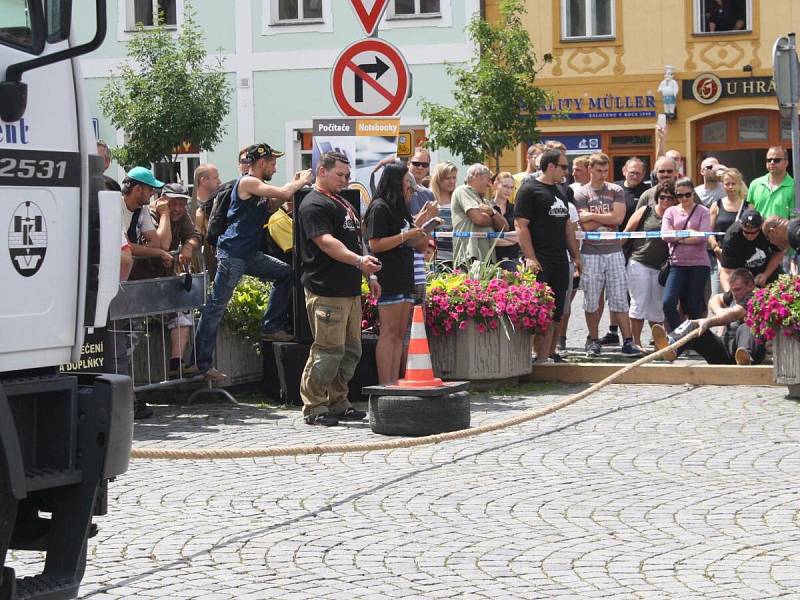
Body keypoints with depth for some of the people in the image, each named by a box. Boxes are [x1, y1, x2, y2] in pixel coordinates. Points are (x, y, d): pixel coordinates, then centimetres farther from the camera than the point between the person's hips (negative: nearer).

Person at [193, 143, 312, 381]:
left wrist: (295, 184, 16)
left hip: (249, 254, 10)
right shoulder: (247, 182, -14)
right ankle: (202, 363, -6)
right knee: (216, 307, -7)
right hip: (232, 254, -10)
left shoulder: (255, 186, 15)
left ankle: (270, 327, 16)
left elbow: (271, 205, 26)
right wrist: (302, 181, -2)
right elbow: (284, 194, -20)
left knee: (285, 273, 13)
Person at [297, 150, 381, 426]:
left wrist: (369, 275, 23)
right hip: (327, 292, -10)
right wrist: (359, 261, -34)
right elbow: (326, 242, -23)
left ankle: (338, 403, 20)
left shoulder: (342, 202, 21)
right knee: (329, 351, -9)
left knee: (351, 351, 12)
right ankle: (314, 407, -1)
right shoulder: (314, 205, -10)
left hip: (350, 289, 10)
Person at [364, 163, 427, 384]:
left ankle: (394, 383, 7)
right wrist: (406, 236, -16)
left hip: (404, 278, 9)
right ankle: (385, 385, -13)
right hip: (388, 279, -9)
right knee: (389, 332, -11)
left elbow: (419, 247, 27)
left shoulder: (400, 209, 21)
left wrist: (423, 237, 6)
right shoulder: (380, 208, -7)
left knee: (400, 333, 6)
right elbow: (375, 244, -15)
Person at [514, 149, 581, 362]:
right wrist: (530, 258, -20)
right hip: (539, 263, -8)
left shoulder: (560, 192, 19)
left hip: (560, 263, 8)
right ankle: (540, 357, -8)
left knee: (553, 314, 7)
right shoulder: (529, 190, -6)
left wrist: (576, 256, 19)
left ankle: (545, 357, 12)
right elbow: (521, 226, -12)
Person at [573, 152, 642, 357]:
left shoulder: (616, 191, 8)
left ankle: (628, 341, -1)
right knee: (591, 300, 3)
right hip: (590, 253, -1)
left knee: (619, 299, 0)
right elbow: (587, 226, -9)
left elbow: (618, 217, -7)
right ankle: (594, 342, 14)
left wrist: (593, 215, -7)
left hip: (614, 251, 1)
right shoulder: (581, 194, 2)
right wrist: (608, 218, -4)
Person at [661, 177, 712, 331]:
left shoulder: (703, 211, 4)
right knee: (668, 303, -13)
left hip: (698, 264, -2)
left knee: (694, 308, 1)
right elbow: (665, 235, -4)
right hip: (677, 264, 2)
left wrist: (677, 237, -9)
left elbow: (703, 236, -10)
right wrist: (689, 233, -9)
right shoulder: (671, 211, 10)